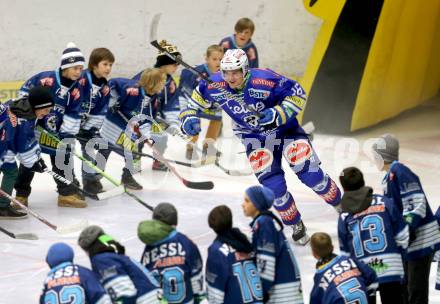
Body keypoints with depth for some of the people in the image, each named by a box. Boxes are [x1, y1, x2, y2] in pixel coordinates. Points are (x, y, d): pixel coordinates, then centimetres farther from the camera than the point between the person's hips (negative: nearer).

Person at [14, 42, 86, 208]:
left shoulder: (75, 90, -5)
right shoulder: (45, 78, -21)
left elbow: (72, 116, -2)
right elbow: (25, 92, -11)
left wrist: (67, 137, -7)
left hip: (56, 131, 4)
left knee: (62, 156, 4)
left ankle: (68, 193, 12)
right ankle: (21, 194, 12)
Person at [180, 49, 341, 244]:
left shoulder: (265, 80, -30)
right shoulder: (214, 86, -19)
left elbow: (297, 93, -20)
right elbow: (197, 99, 2)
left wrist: (279, 113, -31)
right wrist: (189, 118, -13)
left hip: (284, 127, -2)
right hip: (254, 136, 2)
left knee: (309, 173, -10)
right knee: (273, 184, -8)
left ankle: (341, 205, 15)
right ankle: (296, 226, 13)